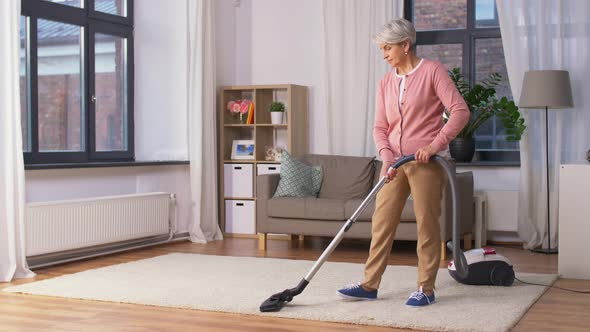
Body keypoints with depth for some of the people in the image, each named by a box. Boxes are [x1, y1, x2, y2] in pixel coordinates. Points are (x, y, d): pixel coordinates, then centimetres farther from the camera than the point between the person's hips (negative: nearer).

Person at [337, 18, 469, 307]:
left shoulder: (432, 71, -5)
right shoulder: (386, 82, 11)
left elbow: (460, 111, -12)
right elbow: (380, 127, 8)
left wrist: (434, 145, -19)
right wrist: (386, 155, -10)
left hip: (426, 161, -6)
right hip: (395, 162, 6)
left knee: (427, 224, -1)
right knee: (381, 222, 5)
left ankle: (426, 288, 9)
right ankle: (370, 285, 11)